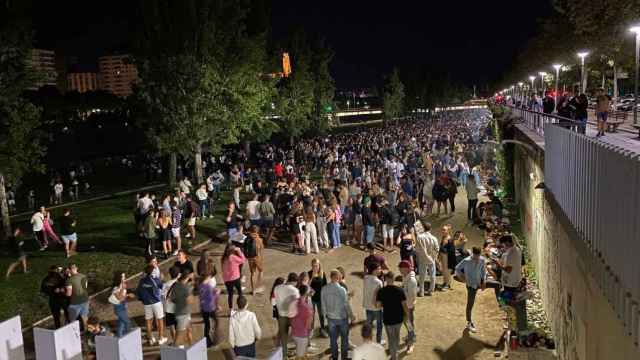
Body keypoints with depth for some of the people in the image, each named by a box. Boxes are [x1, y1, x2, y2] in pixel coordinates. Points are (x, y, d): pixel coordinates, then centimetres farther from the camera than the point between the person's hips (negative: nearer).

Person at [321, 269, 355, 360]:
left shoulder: (324, 289, -10)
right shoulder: (341, 289, -22)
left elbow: (323, 303, -1)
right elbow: (346, 305, -15)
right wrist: (351, 316, -1)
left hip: (330, 317, 3)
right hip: (342, 317, -3)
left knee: (333, 338, 16)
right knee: (344, 337, 16)